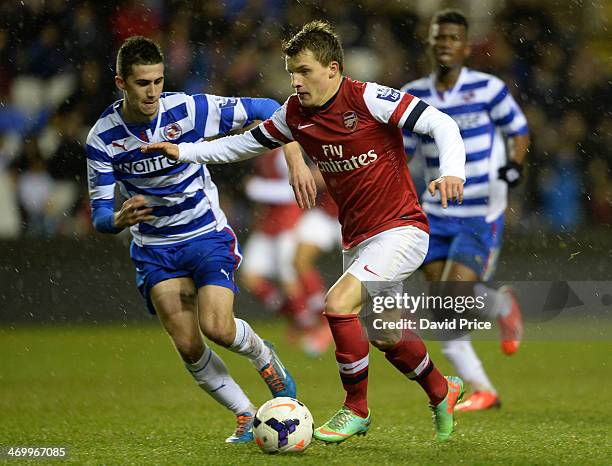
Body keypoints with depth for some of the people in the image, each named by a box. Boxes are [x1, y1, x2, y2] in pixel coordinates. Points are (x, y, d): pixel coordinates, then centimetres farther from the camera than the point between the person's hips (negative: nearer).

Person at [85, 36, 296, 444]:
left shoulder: (191, 110, -18)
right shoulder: (102, 138, -14)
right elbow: (100, 215, -12)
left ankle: (263, 355, 15)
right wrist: (121, 219, -36)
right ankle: (247, 416, 12)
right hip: (154, 249, 2)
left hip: (208, 234, -2)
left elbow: (265, 110, -8)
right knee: (188, 346, -9)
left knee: (216, 328, -20)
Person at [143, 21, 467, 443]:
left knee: (339, 304, -23)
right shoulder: (295, 114, 1)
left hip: (400, 229, -8)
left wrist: (452, 172, -35)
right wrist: (183, 152, 7)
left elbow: (441, 123, -19)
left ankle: (356, 410, -5)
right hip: (356, 238, 8)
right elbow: (248, 143, 15)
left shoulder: (368, 99, -18)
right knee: (381, 334, 18)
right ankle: (442, 392, 44)